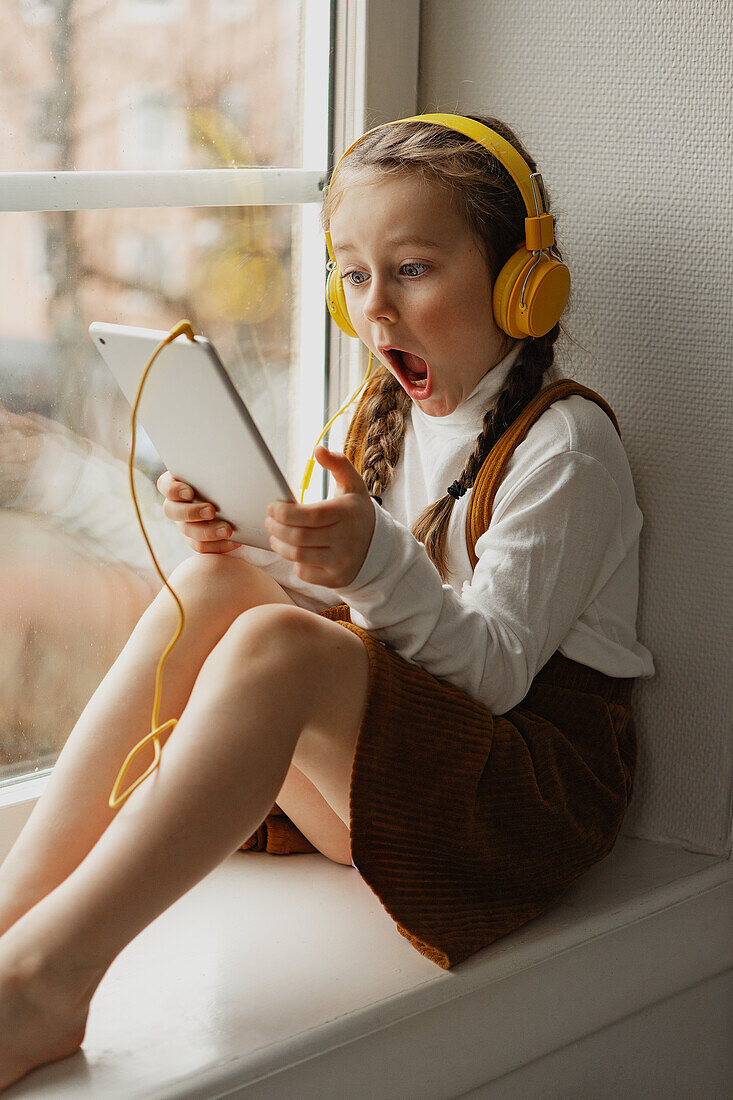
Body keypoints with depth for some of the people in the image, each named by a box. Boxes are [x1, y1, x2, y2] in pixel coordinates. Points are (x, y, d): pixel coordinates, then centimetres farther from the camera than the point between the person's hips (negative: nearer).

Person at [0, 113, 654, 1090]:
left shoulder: (567, 443, -10)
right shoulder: (386, 414, 12)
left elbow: (496, 670, -18)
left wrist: (378, 564, -35)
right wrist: (237, 539, -4)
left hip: (536, 778, -7)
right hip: (391, 760, 7)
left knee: (273, 647, -32)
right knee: (216, 583, -17)